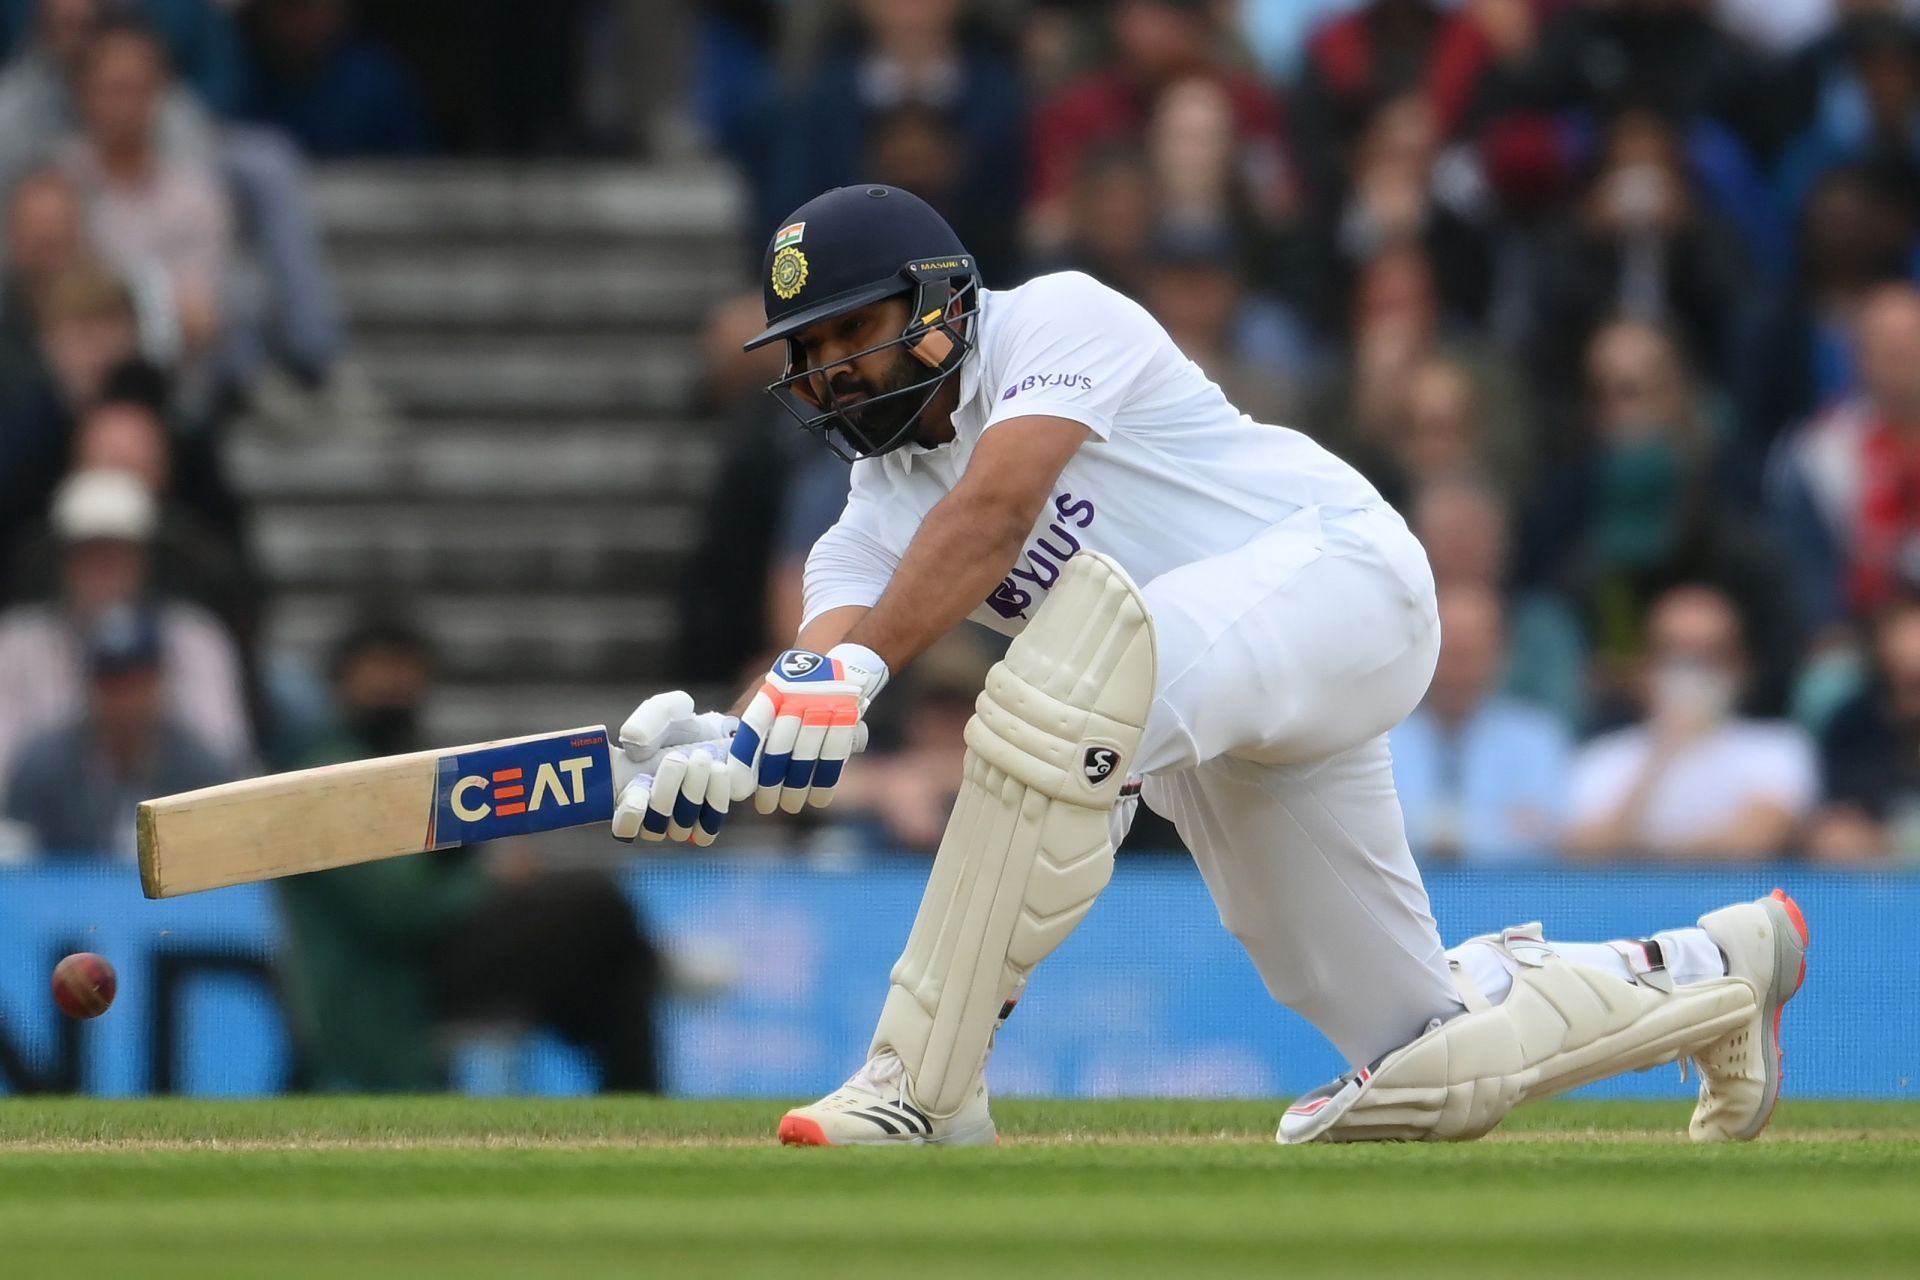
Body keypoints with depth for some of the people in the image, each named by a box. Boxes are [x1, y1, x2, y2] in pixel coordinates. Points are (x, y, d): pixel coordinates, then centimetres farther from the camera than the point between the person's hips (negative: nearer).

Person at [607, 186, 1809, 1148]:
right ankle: (1713, 969, 34)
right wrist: (709, 753, -31)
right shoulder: (877, 520, 10)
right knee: (1426, 1064, 8)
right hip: (1216, 746, 9)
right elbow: (814, 693, -8)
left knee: (1076, 660, -37)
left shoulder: (1057, 322, -9)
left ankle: (928, 1080, -34)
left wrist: (856, 669, -40)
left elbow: (993, 513, -27)